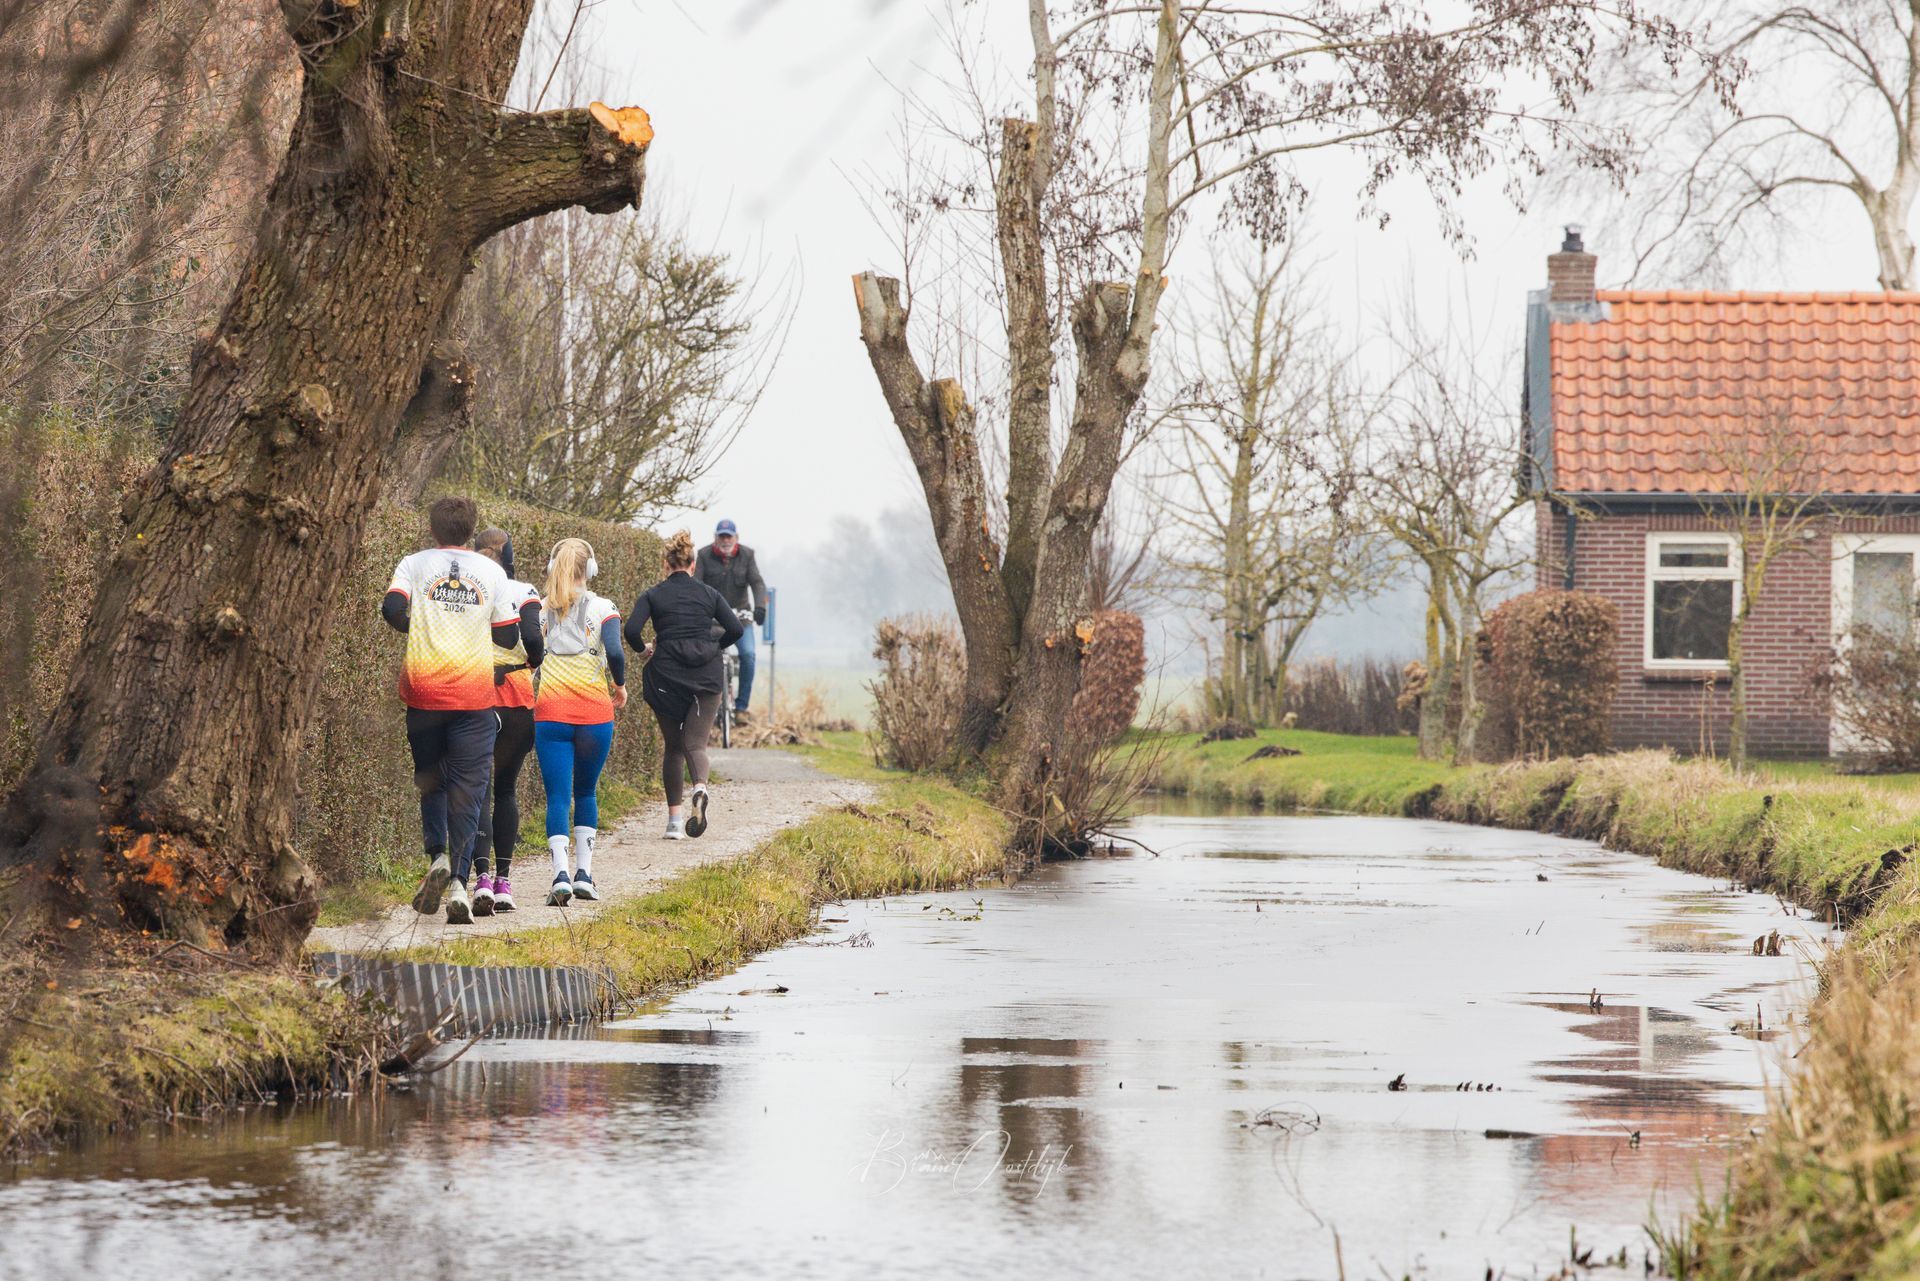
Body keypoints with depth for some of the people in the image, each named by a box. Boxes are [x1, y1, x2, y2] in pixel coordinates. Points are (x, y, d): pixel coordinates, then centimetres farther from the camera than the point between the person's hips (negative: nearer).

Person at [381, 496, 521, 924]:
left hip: (424, 692, 0)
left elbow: (393, 609, -12)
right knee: (468, 789, 1)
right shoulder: (492, 572, 5)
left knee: (430, 780, 18)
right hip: (474, 694, 0)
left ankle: (437, 856, -3)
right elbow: (509, 635, 5)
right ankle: (459, 883, -8)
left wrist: (416, 627, 10)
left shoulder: (415, 565, 2)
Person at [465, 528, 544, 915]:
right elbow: (532, 639, -14)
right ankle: (503, 880, 15)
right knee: (507, 788, 15)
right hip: (516, 697, 0)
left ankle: (482, 877, -20)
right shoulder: (524, 593, -2)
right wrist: (534, 664, 7)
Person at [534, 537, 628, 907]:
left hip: (550, 713, 0)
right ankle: (583, 873, 15)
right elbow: (614, 652, -15)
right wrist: (620, 685, 4)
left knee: (557, 796, -2)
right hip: (594, 713, 0)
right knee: (586, 792, 18)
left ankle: (561, 873, -19)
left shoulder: (538, 610, 4)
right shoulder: (602, 609, -1)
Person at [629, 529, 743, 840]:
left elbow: (632, 630, -11)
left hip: (667, 675, 0)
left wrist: (644, 649, 9)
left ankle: (674, 819, 9)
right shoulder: (709, 594, 6)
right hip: (706, 676, 0)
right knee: (696, 743, -1)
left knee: (673, 746, 13)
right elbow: (735, 629, -2)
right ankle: (700, 788, -35)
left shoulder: (653, 596, 2)